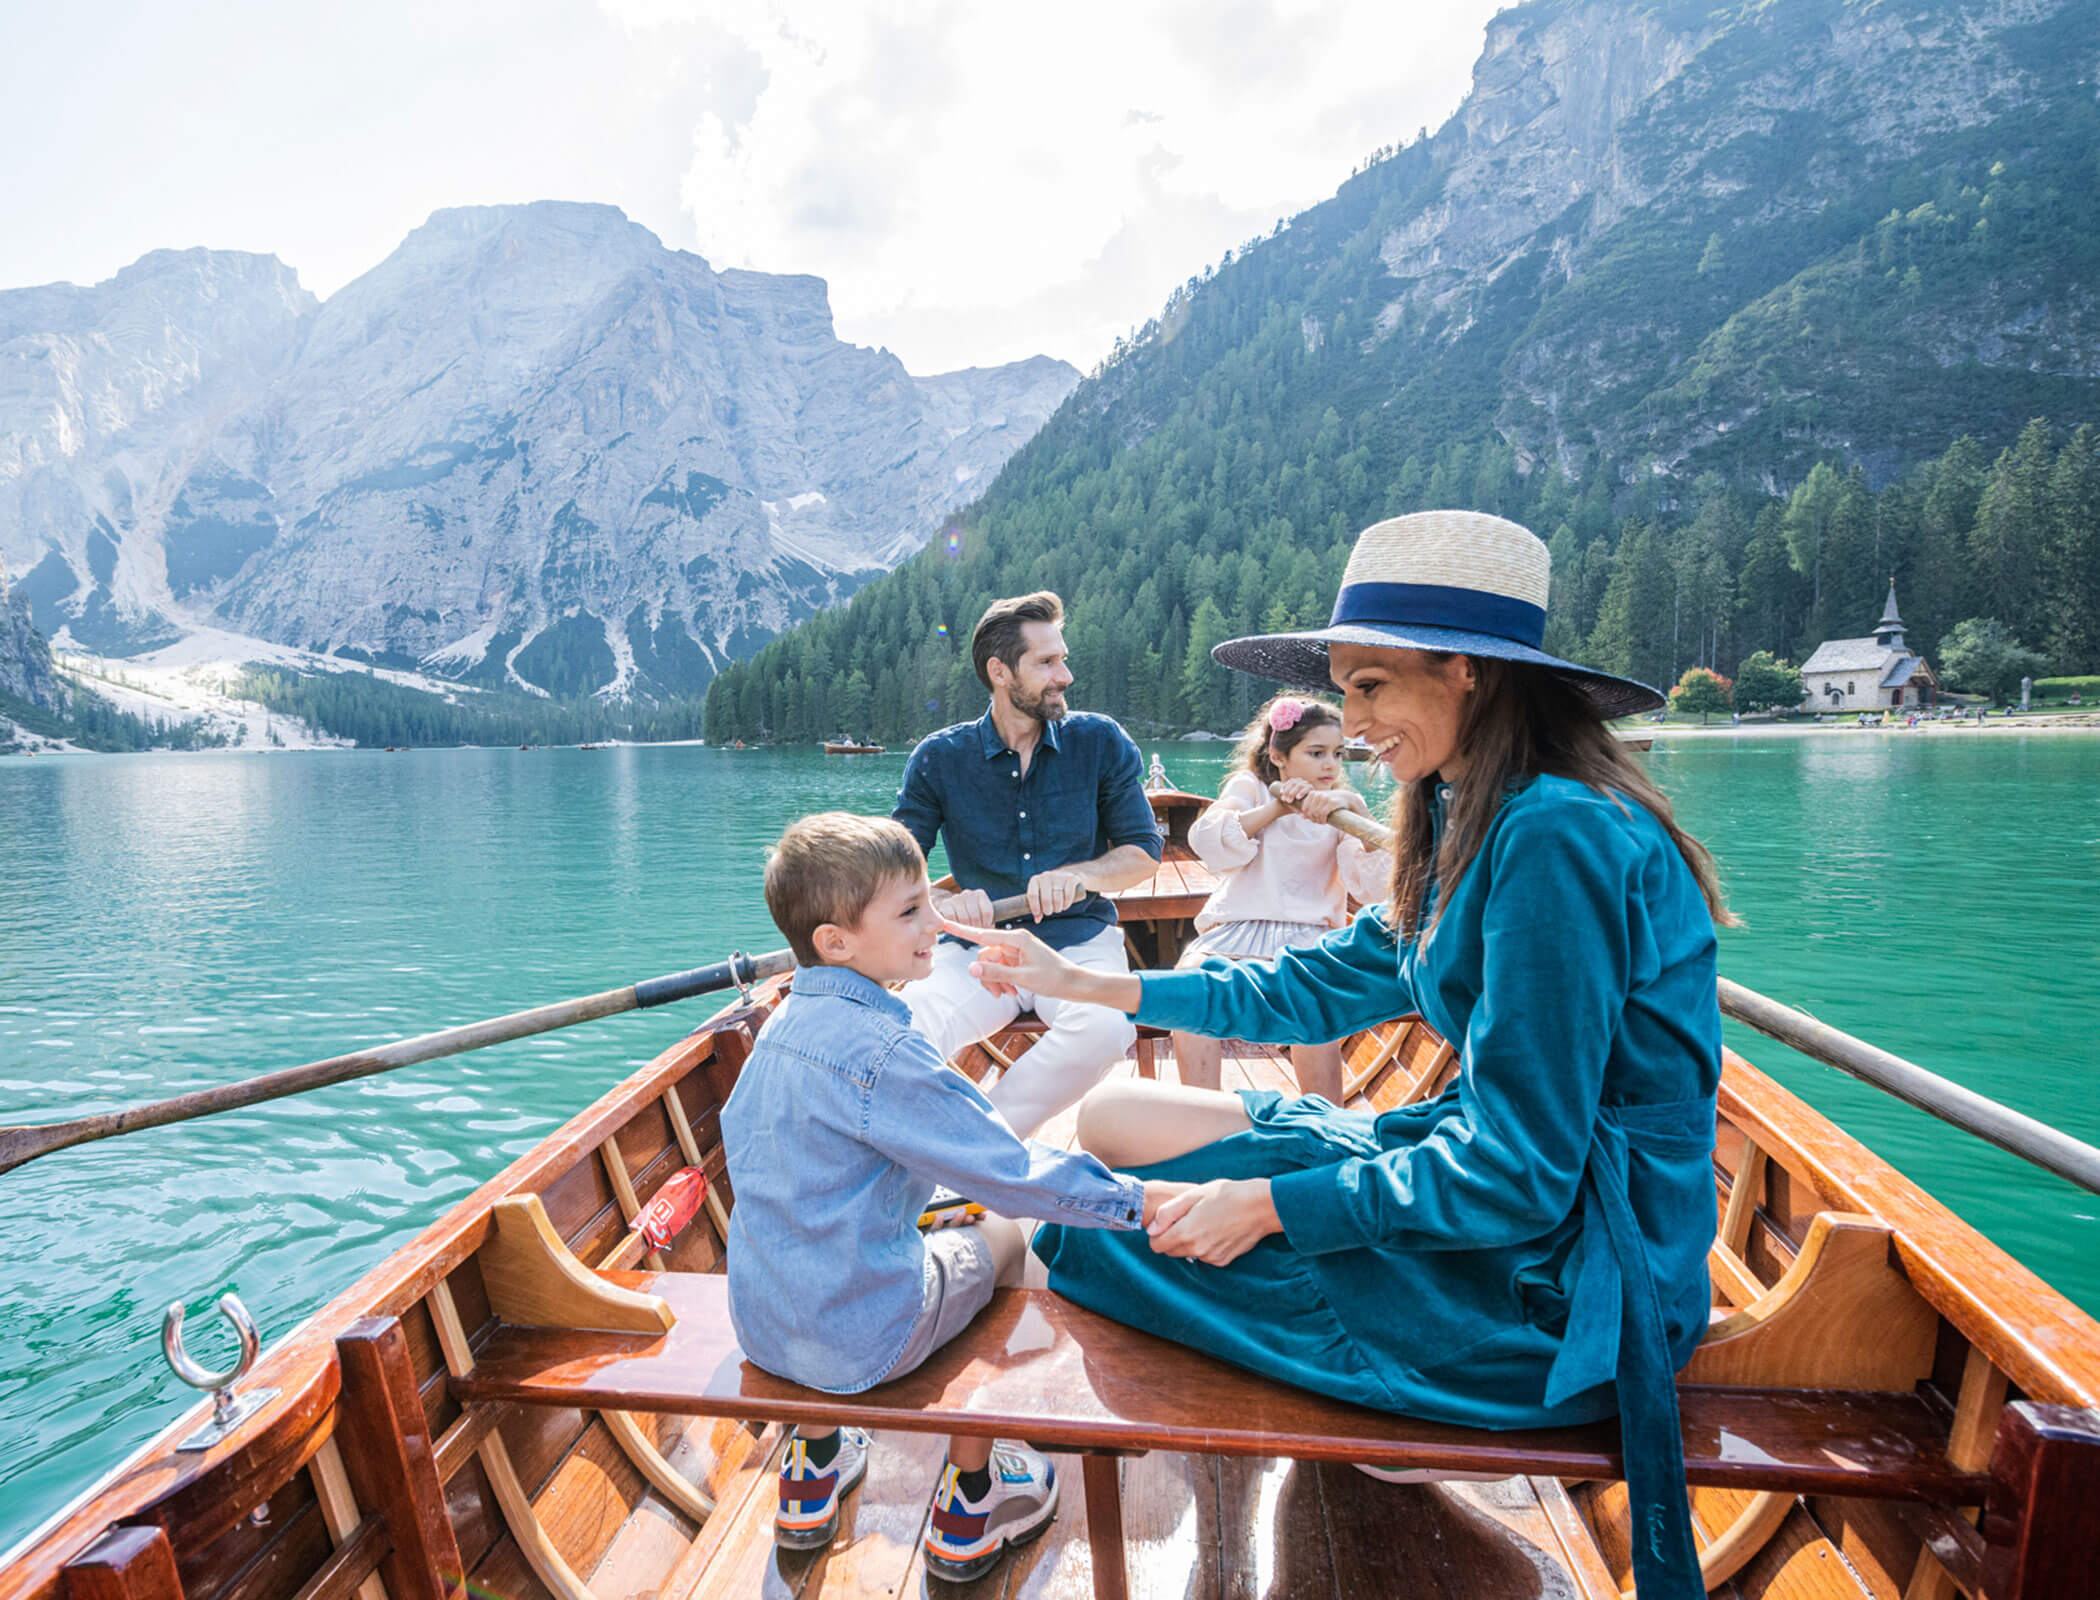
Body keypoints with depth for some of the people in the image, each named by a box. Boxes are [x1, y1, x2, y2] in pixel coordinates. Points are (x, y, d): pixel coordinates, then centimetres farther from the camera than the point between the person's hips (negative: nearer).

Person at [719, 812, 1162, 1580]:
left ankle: (810, 1475, 41)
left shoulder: (782, 1025, 1)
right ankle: (967, 1508, 24)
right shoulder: (880, 1049, -25)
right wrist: (1133, 1199, -14)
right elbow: (1008, 1171, -23)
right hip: (858, 1338, -7)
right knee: (1000, 1238, 11)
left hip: (759, 1324, 8)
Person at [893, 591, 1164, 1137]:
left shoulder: (1100, 742, 2)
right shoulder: (939, 759, 1)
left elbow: (1144, 851, 4)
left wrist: (1078, 876, -17)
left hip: (1079, 941, 1)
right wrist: (938, 904, -25)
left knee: (1105, 1026, -34)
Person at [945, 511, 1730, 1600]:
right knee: (1110, 1116, 3)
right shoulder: (1481, 824, 6)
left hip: (1549, 1285, -8)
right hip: (1525, 1189, 8)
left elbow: (1516, 1175, -25)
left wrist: (1271, 1206, -15)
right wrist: (1078, 982, 9)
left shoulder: (1555, 838, -25)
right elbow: (1317, 988, 10)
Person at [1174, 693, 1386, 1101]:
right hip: (1237, 927, 0)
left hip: (1309, 934, 0)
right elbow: (1206, 841, -6)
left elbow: (1375, 887, -3)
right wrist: (1277, 809, -11)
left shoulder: (1341, 810, 13)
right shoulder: (1249, 788, 13)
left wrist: (1355, 810, -15)